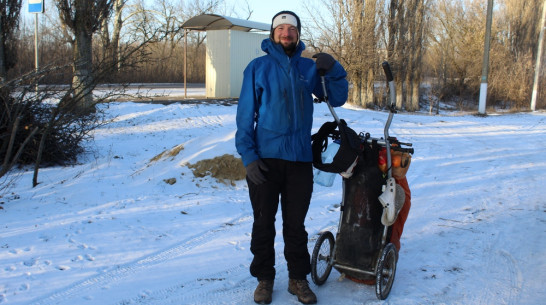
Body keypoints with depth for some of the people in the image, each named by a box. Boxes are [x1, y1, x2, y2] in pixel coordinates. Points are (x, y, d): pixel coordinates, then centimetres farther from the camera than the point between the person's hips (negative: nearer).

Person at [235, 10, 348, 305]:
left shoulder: (309, 67, 7)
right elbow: (245, 114, -2)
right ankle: (264, 278, 24)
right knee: (264, 223, 9)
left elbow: (337, 99, 8)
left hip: (300, 159, 2)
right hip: (264, 159, -2)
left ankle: (298, 277, 25)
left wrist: (334, 70, -10)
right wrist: (248, 156, -10)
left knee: (295, 223, 11)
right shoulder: (258, 67, -1)